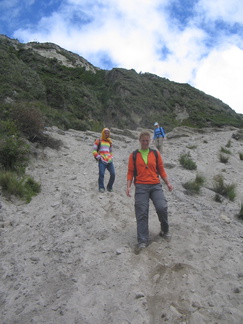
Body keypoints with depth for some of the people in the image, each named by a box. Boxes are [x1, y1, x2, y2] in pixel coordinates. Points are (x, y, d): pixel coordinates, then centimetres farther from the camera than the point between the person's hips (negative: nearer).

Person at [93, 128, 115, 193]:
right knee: (101, 174, -15)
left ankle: (109, 187, 12)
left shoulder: (109, 142, 20)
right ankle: (101, 187, -3)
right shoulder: (99, 141, 7)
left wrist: (111, 157, 15)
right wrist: (98, 157, -6)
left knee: (113, 174, -6)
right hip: (102, 161, -4)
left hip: (109, 160, 4)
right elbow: (94, 150, 5)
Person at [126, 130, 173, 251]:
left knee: (162, 208, -14)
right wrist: (128, 186, -4)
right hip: (141, 187, -1)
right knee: (142, 213, -4)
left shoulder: (155, 154, 13)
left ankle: (165, 230, 14)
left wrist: (168, 183, 4)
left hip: (155, 185, 1)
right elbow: (130, 172, 7)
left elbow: (161, 169, 15)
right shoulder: (134, 155, 9)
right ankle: (142, 241, 3)